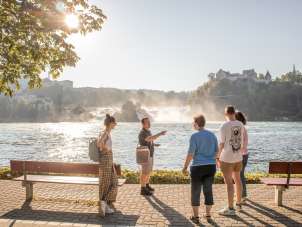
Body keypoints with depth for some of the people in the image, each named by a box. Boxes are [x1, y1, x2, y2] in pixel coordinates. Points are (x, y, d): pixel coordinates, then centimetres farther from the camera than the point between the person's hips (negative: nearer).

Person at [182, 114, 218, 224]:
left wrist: (185, 167, -6)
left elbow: (190, 154, -16)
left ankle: (196, 216, 11)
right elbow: (216, 151, 9)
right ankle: (208, 214, 22)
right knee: (208, 190, 14)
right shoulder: (212, 135, 4)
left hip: (198, 167, -5)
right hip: (211, 167, 5)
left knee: (195, 192, 6)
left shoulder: (194, 136, -13)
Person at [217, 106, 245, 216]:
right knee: (237, 179, 20)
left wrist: (218, 157, -4)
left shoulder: (224, 126, -15)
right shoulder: (241, 125, 2)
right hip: (238, 157, 7)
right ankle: (238, 204, 35)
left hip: (226, 158, -6)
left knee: (229, 182, 0)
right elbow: (241, 141, 10)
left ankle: (231, 208, 6)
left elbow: (221, 143, -14)